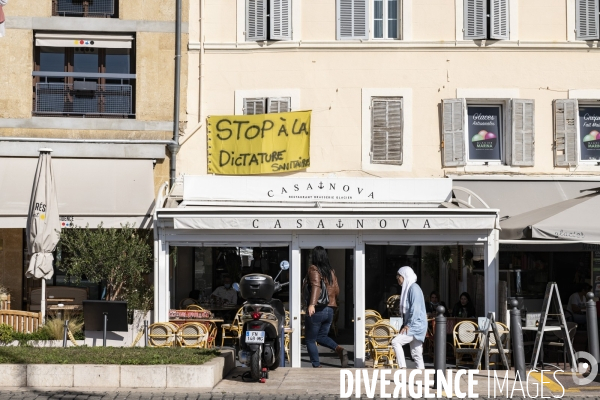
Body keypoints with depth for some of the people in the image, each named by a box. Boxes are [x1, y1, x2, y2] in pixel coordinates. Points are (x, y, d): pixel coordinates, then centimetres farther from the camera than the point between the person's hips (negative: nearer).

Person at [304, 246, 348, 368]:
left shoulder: (313, 269, -7)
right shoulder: (331, 271, 10)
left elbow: (316, 285, -23)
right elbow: (336, 290, 13)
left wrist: (312, 304, -34)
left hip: (317, 309, -6)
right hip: (330, 310, 6)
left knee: (310, 340, 7)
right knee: (321, 336, 20)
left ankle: (316, 366, 3)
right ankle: (339, 350, -5)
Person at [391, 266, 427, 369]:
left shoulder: (413, 288, -13)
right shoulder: (407, 288, 17)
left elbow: (415, 308, -20)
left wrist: (408, 325, -19)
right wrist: (405, 324, 15)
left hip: (416, 325, -10)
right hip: (412, 326, 10)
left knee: (396, 342, -19)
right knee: (416, 354, 7)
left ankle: (403, 368, -20)